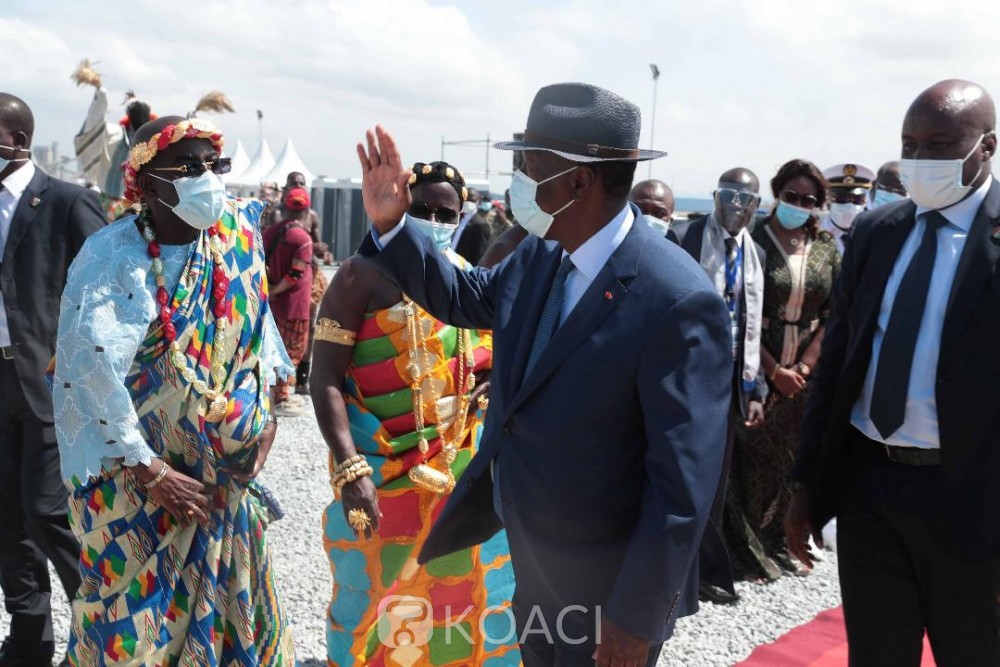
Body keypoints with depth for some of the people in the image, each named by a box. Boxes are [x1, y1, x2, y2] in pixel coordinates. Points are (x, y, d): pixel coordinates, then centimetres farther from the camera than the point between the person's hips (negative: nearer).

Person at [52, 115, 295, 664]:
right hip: (135, 476, -5)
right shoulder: (114, 258, -18)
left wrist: (263, 414, 3)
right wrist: (149, 471, -21)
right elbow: (88, 372, -25)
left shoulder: (238, 232, -2)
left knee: (230, 610, 17)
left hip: (223, 474, 5)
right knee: (137, 621, 6)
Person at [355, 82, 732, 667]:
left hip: (605, 589, -7)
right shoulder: (541, 253, -4)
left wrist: (637, 620, -21)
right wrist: (392, 225, 3)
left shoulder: (677, 303, -28)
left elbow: (684, 483, -25)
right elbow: (467, 299, 16)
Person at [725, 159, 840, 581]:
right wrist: (774, 371, -11)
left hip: (806, 372, 3)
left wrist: (804, 367, -7)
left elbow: (834, 315, 4)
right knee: (753, 456, 0)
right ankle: (746, 550, 13)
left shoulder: (826, 249, 6)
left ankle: (778, 541, 24)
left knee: (795, 458, 8)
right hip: (757, 368, -3)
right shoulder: (754, 240, -5)